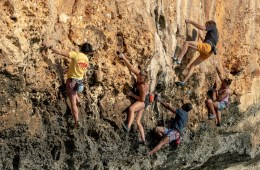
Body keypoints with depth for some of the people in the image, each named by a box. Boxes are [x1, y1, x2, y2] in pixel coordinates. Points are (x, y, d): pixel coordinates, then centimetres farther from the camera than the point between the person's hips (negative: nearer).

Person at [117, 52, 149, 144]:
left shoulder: (143, 86, -29)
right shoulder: (139, 74, -12)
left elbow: (142, 99, -23)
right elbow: (131, 67, -6)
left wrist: (132, 94, -19)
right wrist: (123, 58, -10)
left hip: (143, 102, -9)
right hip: (139, 101, 9)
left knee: (131, 109, -40)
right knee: (138, 122, 12)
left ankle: (128, 127, -56)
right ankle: (143, 139, 20)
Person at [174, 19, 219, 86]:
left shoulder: (213, 28, 16)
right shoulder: (215, 35, 40)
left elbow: (202, 27, -1)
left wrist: (191, 22, 3)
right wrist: (201, 36, 50)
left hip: (207, 46, -9)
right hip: (207, 53, 9)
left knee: (186, 43, -16)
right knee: (192, 65, 6)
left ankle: (179, 59, -29)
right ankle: (184, 82, 0)